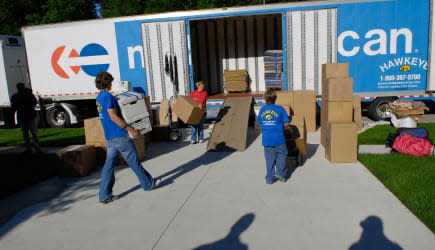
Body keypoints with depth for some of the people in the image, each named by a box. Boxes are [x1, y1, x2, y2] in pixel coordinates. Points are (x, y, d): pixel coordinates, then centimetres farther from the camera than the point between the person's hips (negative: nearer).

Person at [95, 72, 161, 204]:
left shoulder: (98, 98, 14)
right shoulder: (108, 96, -15)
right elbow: (114, 117, -22)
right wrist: (131, 129, -19)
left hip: (109, 138, 9)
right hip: (120, 136, -9)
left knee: (109, 164, 8)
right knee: (134, 162, 5)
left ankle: (104, 195, 10)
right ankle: (148, 184, 20)